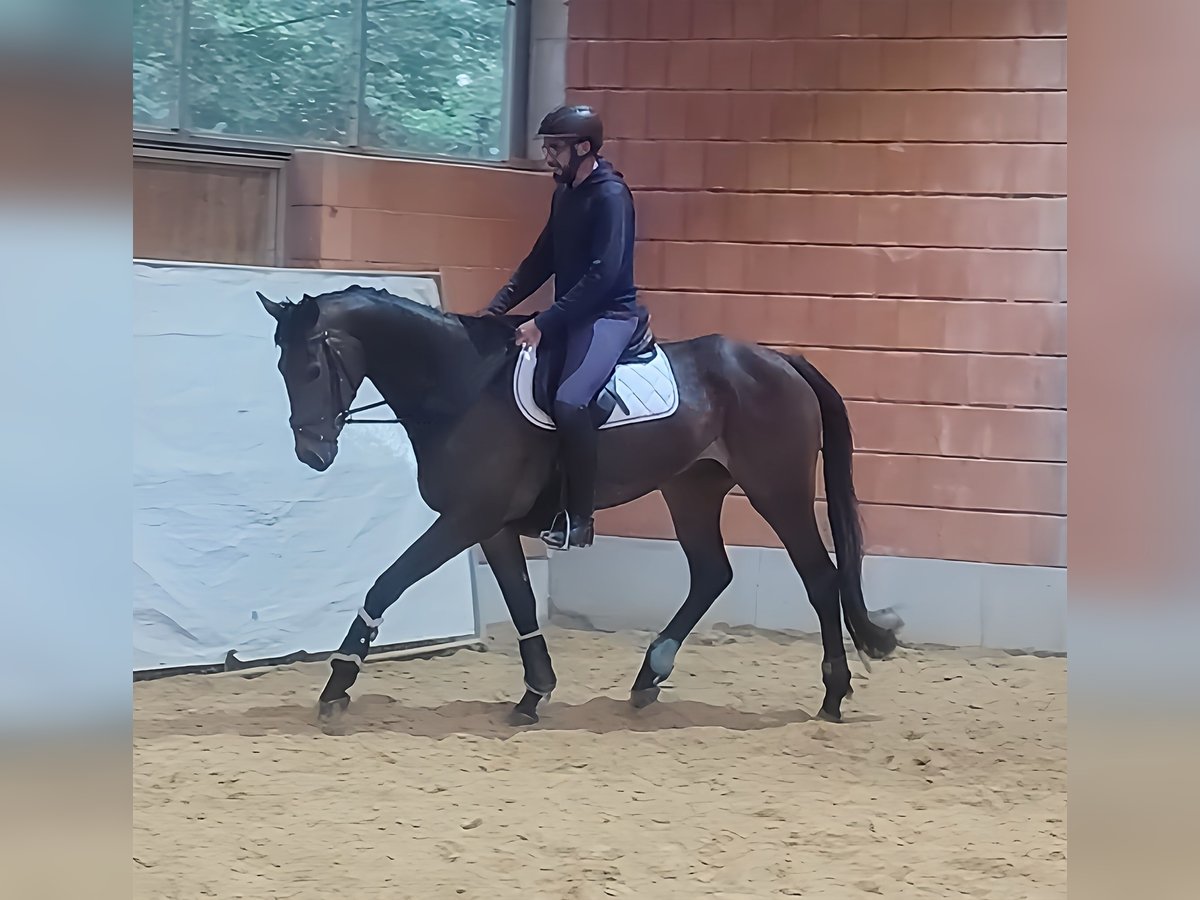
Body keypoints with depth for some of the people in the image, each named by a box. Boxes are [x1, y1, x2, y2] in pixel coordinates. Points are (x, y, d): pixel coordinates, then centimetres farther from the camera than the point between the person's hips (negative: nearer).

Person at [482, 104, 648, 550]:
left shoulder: (610, 196, -16)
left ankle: (579, 517, -20)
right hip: (572, 314, 10)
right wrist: (498, 308, 6)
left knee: (568, 401, -29)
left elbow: (602, 275, -23)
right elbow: (541, 260, 17)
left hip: (610, 315, -10)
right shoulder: (565, 193, 11)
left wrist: (544, 323, -24)